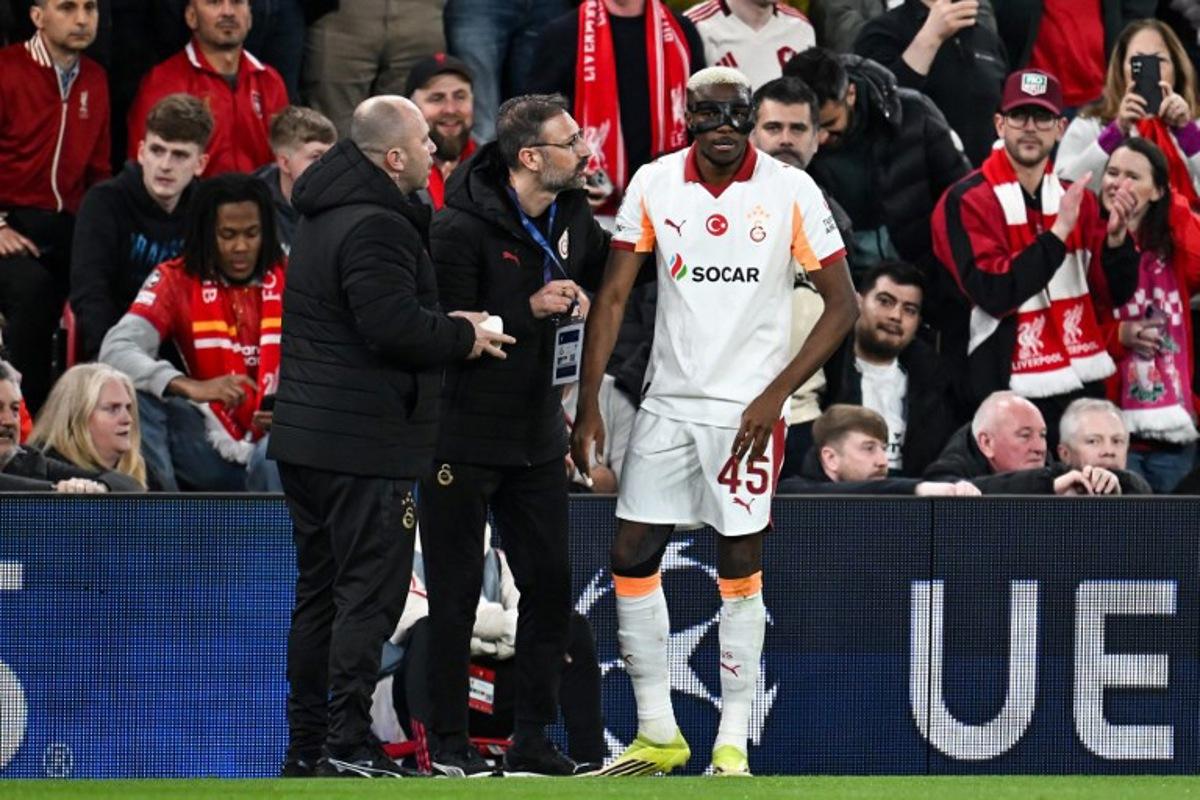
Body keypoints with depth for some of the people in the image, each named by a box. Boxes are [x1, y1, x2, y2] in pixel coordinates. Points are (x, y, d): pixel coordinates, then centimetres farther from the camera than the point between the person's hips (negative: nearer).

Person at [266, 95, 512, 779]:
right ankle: (348, 745, -10)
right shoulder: (375, 228, -17)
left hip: (305, 439, 10)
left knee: (320, 591, 13)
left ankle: (307, 743, 17)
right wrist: (463, 337, -9)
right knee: (370, 592, -7)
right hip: (365, 446, -10)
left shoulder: (324, 215, 16)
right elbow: (392, 326, -25)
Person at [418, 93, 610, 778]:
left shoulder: (573, 216, 4)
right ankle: (450, 741, 9)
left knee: (551, 584, 7)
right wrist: (529, 311, -26)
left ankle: (533, 738, 16)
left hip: (537, 435, 6)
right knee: (457, 592, 1)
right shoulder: (461, 227, -17)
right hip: (464, 435, -6)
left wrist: (582, 302, -1)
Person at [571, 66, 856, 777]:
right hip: (669, 401, 4)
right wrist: (588, 404, -3)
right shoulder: (654, 185, 1)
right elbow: (613, 297, 4)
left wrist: (775, 394, -13)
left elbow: (842, 305, -5)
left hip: (748, 407, -4)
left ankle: (734, 743, 3)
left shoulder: (790, 191, -7)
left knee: (740, 567, -3)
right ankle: (658, 733, 14)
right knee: (632, 557, 2)